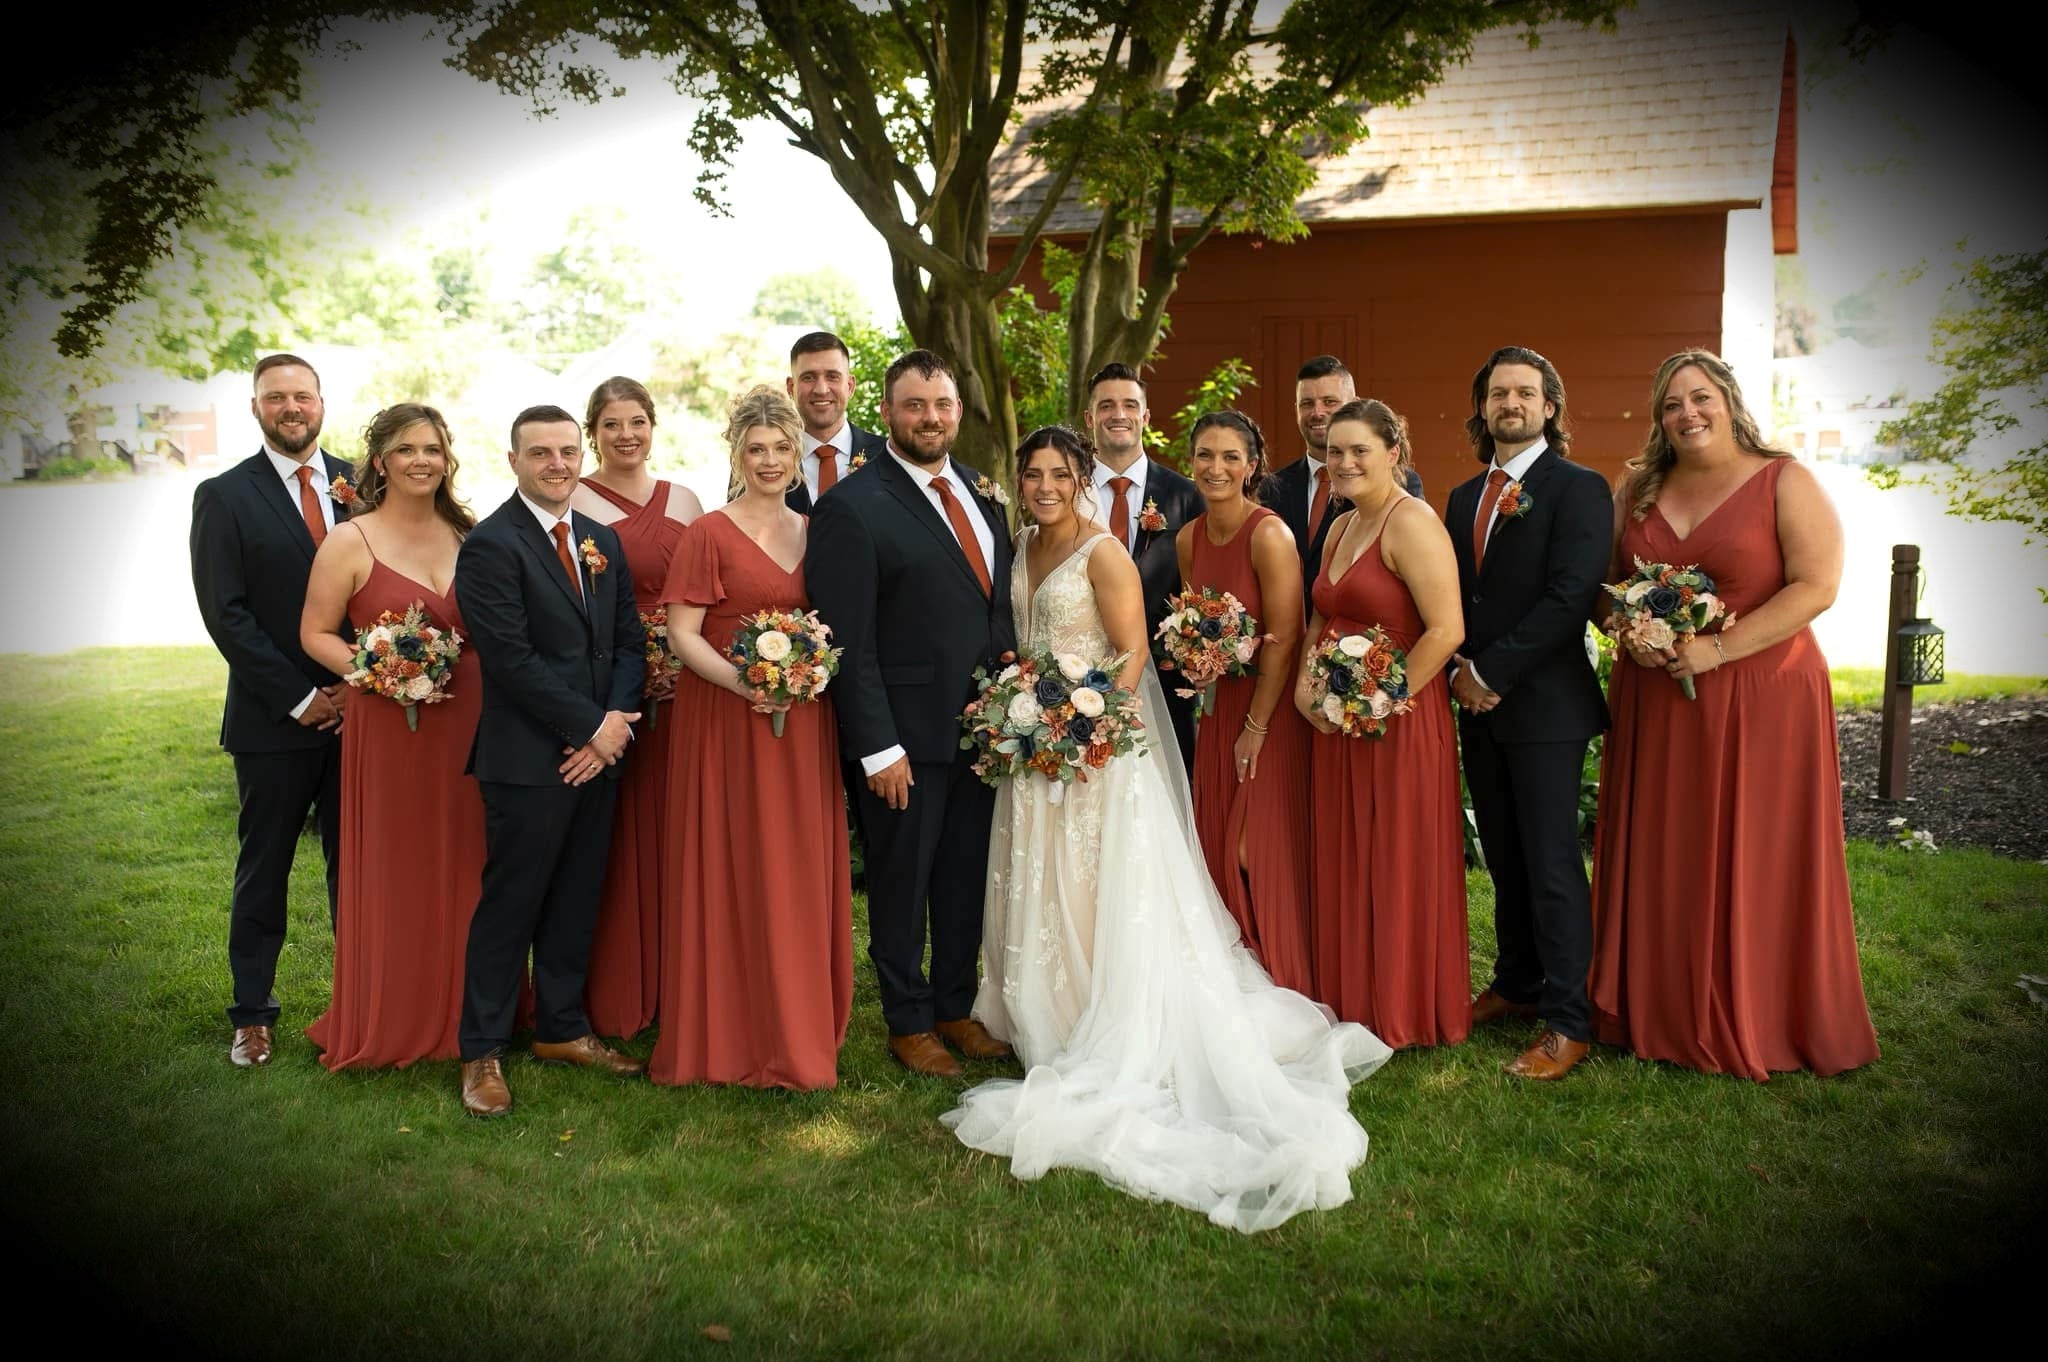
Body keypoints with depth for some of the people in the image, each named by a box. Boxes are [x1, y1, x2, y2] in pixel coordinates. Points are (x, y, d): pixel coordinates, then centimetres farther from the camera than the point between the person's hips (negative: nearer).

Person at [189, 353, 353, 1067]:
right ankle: (252, 1013, 22)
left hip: (359, 707, 2)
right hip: (275, 717, -2)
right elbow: (227, 614, -7)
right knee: (264, 868, 10)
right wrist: (299, 700, -11)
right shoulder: (223, 497, -1)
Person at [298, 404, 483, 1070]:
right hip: (389, 726, -3)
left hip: (470, 723, 4)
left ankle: (464, 1013, 26)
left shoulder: (470, 534, 7)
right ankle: (390, 1023, 20)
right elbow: (315, 633, -2)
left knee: (464, 870, 10)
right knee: (394, 874, 4)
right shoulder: (350, 542, -4)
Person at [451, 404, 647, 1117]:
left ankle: (561, 1028, 30)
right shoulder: (491, 544, -10)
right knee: (510, 906, 3)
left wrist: (613, 726, -7)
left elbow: (628, 641, 9)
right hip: (527, 759, -6)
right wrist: (593, 725, -15)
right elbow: (510, 658, -17)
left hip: (598, 753, 6)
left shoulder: (604, 541, 12)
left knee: (577, 902, 15)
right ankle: (483, 1053, 16)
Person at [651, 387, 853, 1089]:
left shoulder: (815, 533, 12)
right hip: (727, 721, -4)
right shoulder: (709, 534, -3)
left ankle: (801, 1025, 21)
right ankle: (735, 1031, 14)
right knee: (732, 868, 1)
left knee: (802, 869, 8)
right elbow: (682, 634, -8)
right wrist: (744, 682, -22)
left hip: (804, 723, 5)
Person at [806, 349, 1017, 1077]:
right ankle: (908, 1023, 27)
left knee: (968, 877, 17)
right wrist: (878, 748, -18)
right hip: (907, 737, -6)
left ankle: (957, 1006, 35)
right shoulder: (852, 507, -12)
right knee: (902, 883, 10)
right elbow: (849, 641, -15)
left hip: (983, 728, 6)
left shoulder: (980, 493, 10)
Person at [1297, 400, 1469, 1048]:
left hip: (1398, 721, -8)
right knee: (1343, 866, 13)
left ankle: (1407, 1014, 19)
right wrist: (1306, 685, 3)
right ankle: (1353, 1003, 27)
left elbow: (1446, 630, -21)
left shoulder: (1412, 523, -13)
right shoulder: (1339, 528, 14)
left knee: (1399, 866, 4)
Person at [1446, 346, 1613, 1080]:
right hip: (1479, 707, 7)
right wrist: (1460, 673, -2)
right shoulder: (1463, 497, 15)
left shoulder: (1578, 488, -7)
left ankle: (1567, 1021, 5)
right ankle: (1516, 985, 27)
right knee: (1504, 858, 14)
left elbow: (1569, 597, -17)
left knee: (1551, 863, -3)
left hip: (1545, 703, -6)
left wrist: (1491, 672, -16)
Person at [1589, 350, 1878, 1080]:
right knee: (1660, 862, 8)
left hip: (1760, 701, -4)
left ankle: (1760, 1022, 18)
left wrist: (1718, 649, -18)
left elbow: (1817, 584, -12)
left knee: (1756, 865, 3)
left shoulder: (1784, 481, -3)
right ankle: (1662, 1012, 20)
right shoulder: (1638, 489, 9)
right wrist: (1631, 633, -8)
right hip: (1653, 701, 4)